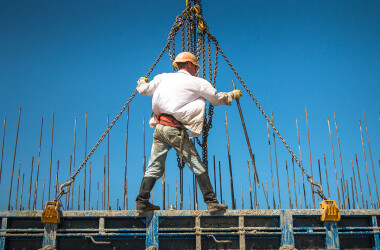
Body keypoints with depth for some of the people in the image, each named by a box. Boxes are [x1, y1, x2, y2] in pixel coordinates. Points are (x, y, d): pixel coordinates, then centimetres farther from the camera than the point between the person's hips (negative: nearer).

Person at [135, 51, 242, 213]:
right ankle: (212, 202, 0)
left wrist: (141, 82, 50)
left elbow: (144, 90, 26)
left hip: (159, 127, 5)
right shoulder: (197, 82, 6)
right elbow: (217, 99, 13)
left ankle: (142, 202, 10)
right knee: (197, 166, 0)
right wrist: (233, 95, 33)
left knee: (154, 167, 11)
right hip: (175, 129, -5)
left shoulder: (163, 78, 16)